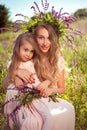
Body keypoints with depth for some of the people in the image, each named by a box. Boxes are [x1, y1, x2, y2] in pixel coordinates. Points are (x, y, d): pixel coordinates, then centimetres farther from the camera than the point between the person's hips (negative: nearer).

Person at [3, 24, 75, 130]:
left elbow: (62, 89, 8)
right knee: (52, 114, -34)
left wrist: (51, 90, -15)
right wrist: (16, 72, -24)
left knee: (69, 109, -30)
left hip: (51, 99, 3)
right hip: (30, 100, -3)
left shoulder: (58, 60, 1)